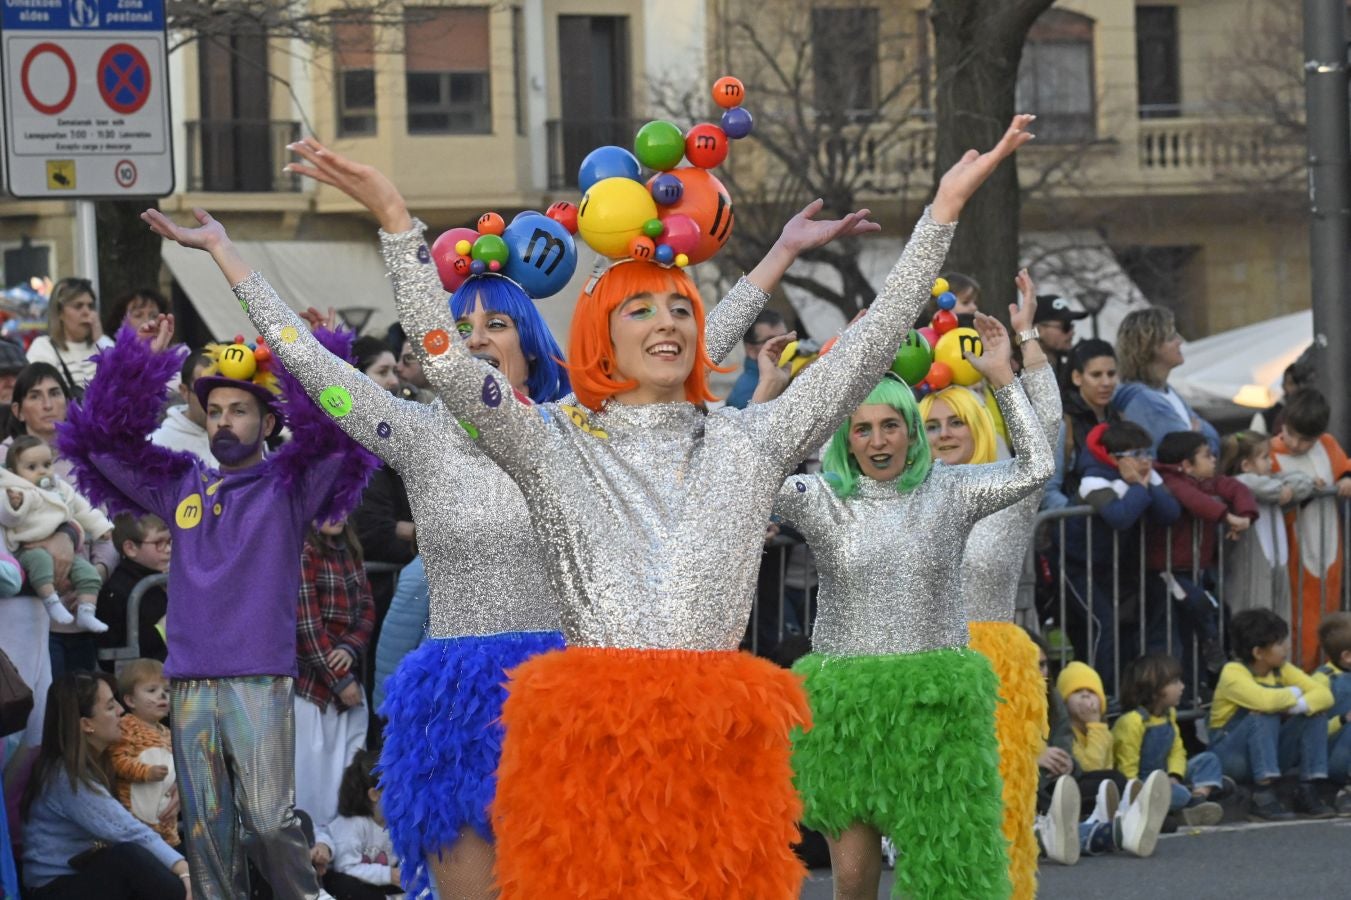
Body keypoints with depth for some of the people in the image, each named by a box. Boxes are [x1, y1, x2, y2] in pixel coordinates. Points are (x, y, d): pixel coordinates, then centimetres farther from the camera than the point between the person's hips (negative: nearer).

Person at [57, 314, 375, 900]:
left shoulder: (289, 486, 6)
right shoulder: (181, 487, 16)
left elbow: (335, 439, -10)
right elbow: (103, 441, 15)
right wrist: (140, 362, 8)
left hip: (261, 683, -4)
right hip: (189, 684, 4)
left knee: (270, 822, -11)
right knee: (206, 829, 3)